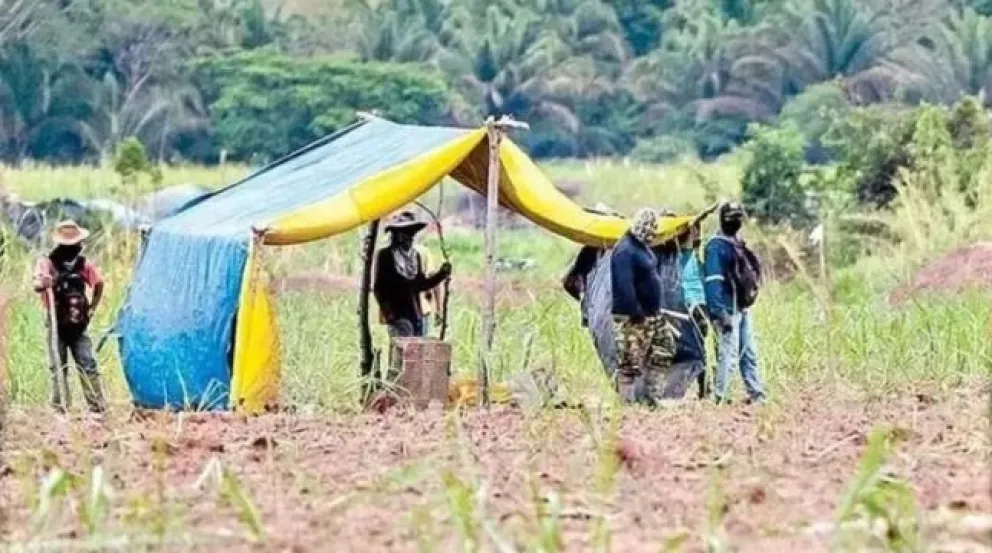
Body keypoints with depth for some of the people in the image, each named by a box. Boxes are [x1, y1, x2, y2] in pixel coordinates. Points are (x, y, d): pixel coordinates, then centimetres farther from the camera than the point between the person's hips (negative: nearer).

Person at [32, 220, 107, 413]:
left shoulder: (83, 264, 4)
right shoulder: (48, 263, -5)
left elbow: (99, 284, 18)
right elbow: (37, 285, -18)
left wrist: (92, 308, 12)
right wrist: (43, 283, -40)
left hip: (78, 325, 2)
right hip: (57, 326, -2)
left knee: (88, 366, -2)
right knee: (59, 368, 0)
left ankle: (98, 408, -1)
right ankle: (60, 409, 5)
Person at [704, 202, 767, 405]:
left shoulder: (738, 244, 16)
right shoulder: (717, 246, -12)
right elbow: (713, 280, -19)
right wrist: (718, 312, -24)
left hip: (743, 308, 9)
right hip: (729, 310, -9)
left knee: (749, 354, 12)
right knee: (728, 355, -10)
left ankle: (756, 394, 16)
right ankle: (719, 397, -7)